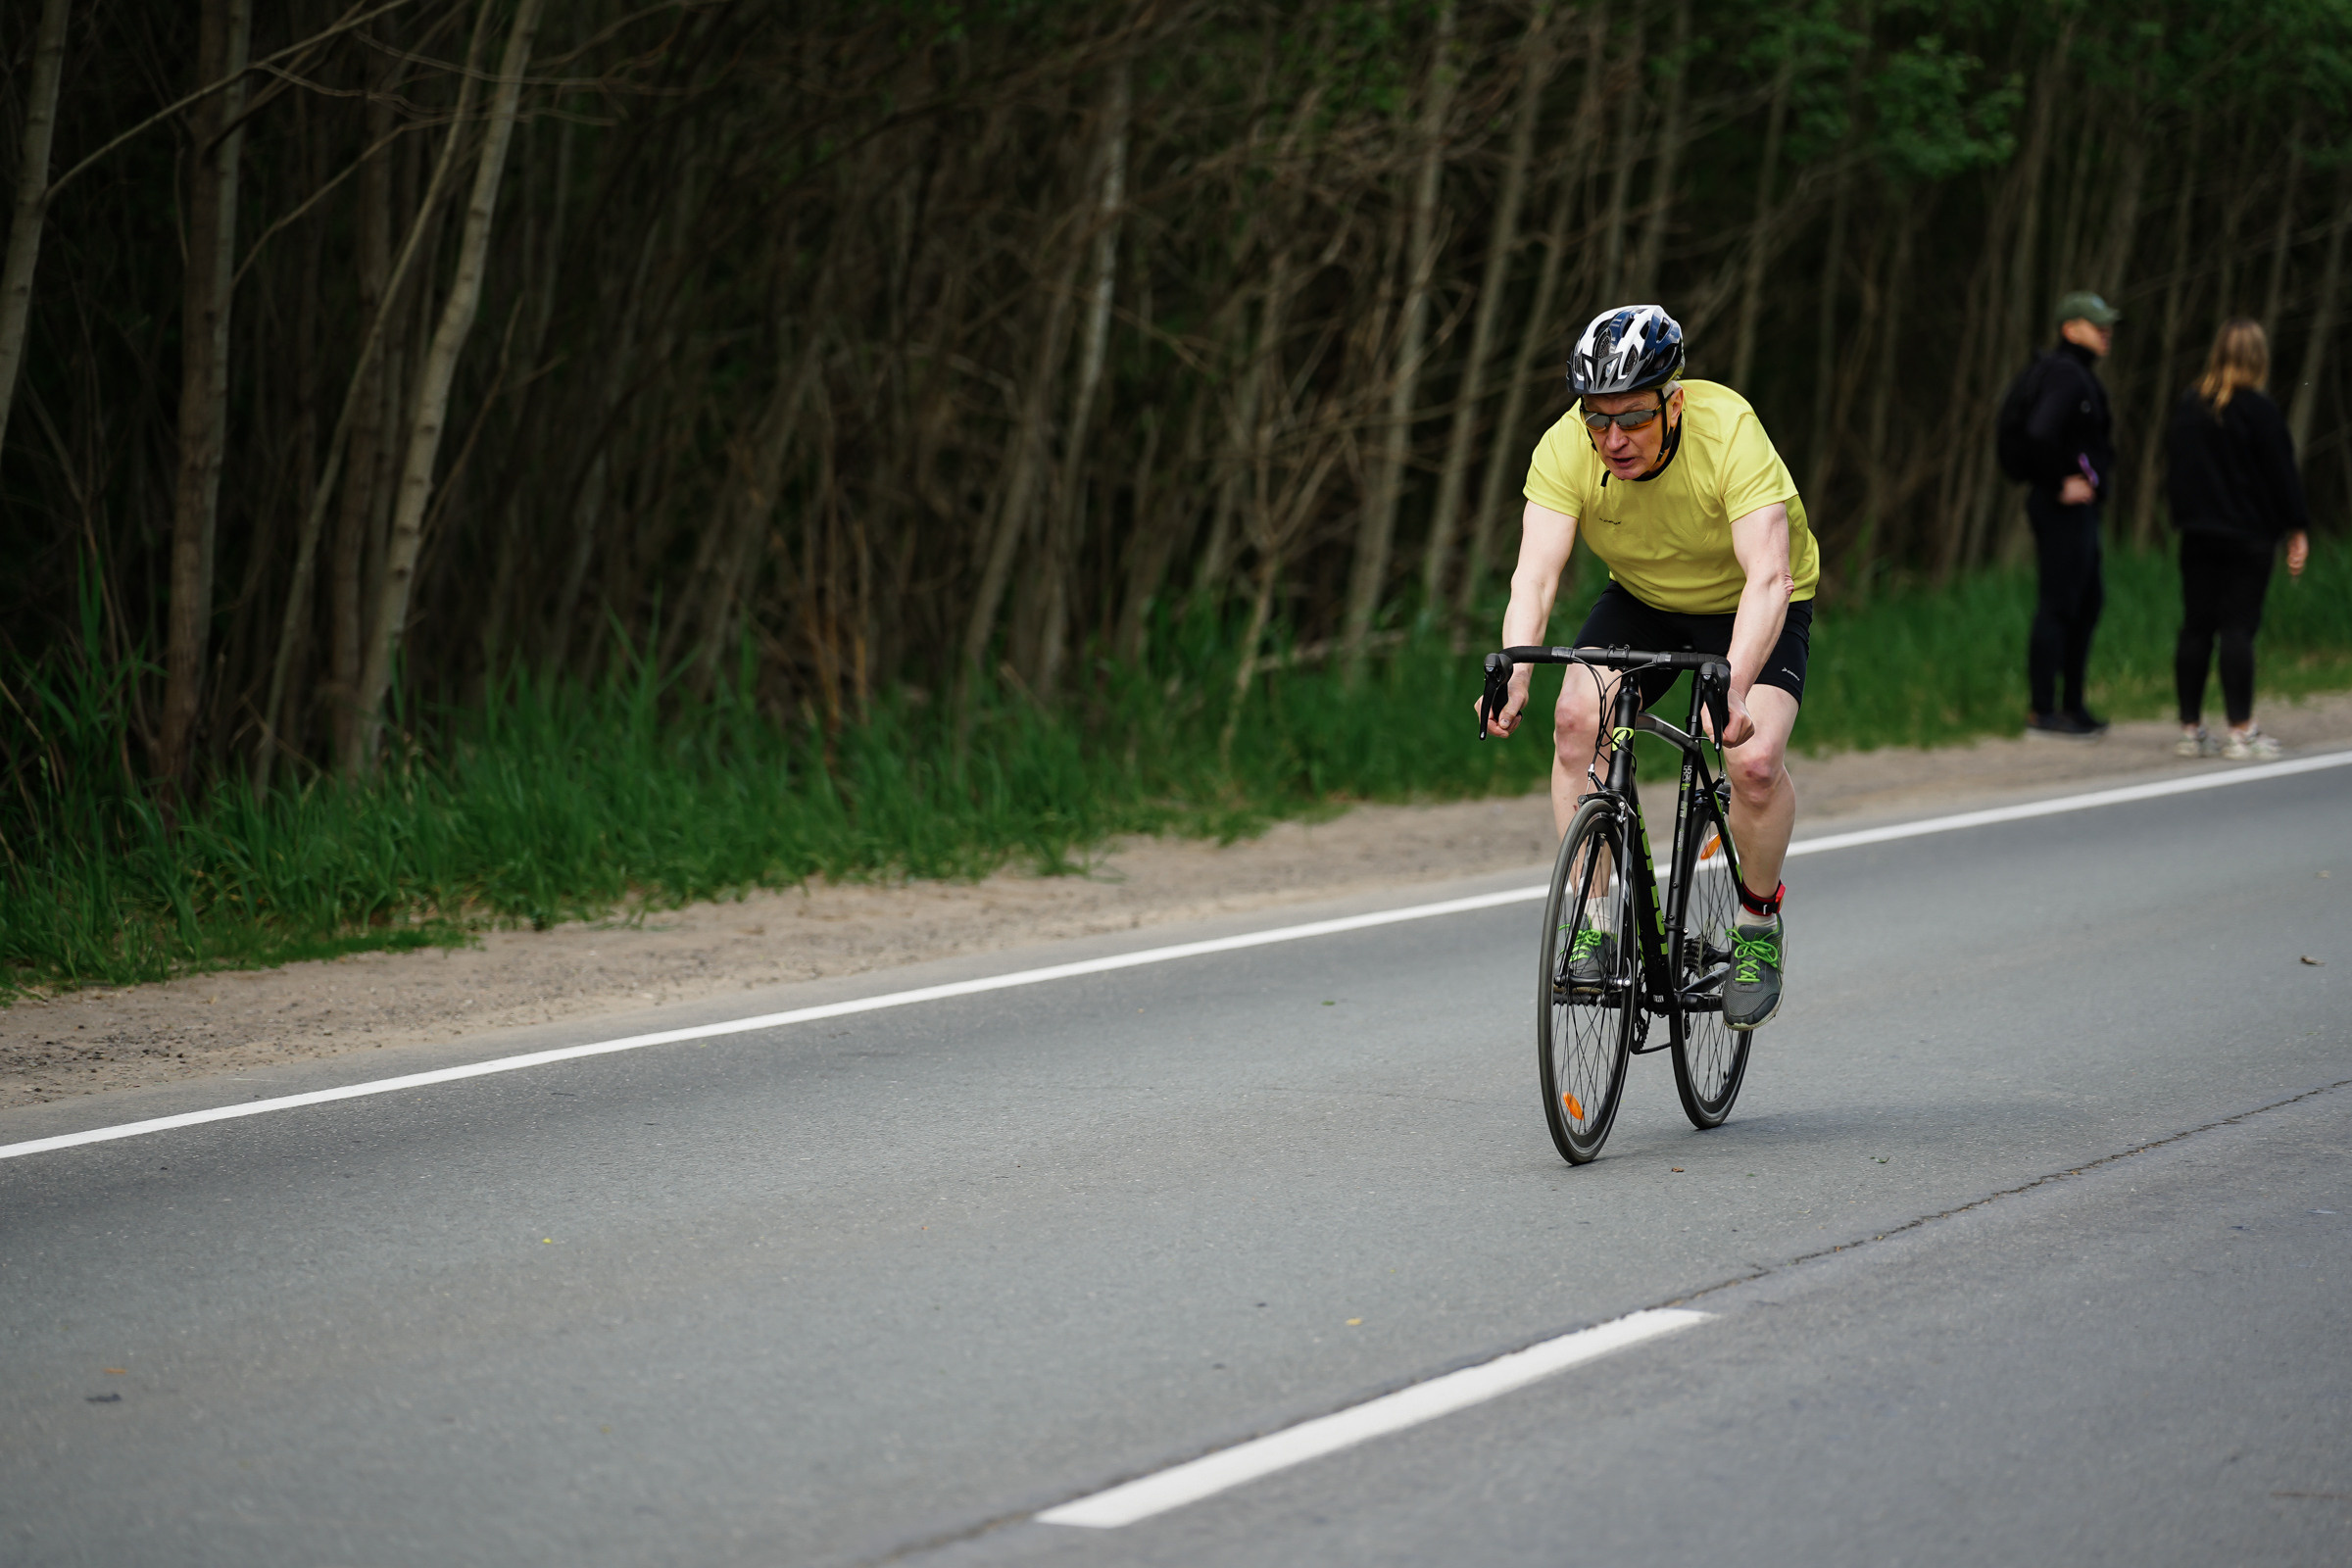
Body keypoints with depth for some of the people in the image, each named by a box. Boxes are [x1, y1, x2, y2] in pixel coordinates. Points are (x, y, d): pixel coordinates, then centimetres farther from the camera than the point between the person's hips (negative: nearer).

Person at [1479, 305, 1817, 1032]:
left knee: (1755, 760, -24)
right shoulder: (1565, 448, -25)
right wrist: (1513, 673, -50)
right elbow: (1535, 574, -32)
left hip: (1748, 608, -3)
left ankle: (1759, 919, 3)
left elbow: (1769, 576, -43)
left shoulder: (1730, 433, -34)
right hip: (1641, 601, 3)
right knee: (1578, 718, -23)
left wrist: (1735, 686, -58)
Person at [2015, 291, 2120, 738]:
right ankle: (2043, 712, -3)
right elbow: (2040, 432, -31)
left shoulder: (2080, 374, 16)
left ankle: (2072, 705, 22)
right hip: (2064, 510, -11)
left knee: (2089, 601, 15)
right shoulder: (2065, 374, -16)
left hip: (2081, 507, 11)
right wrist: (2060, 484, -21)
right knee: (2058, 605, -7)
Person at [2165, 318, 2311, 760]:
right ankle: (2242, 732, -5)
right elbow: (2282, 473, -8)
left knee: (2195, 629, 6)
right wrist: (2298, 529, -1)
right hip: (2249, 536, -5)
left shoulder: (2188, 406, 6)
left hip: (2197, 536, 5)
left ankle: (2191, 730, 9)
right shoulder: (2257, 409, -10)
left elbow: (2173, 464, 12)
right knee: (2238, 628, -5)